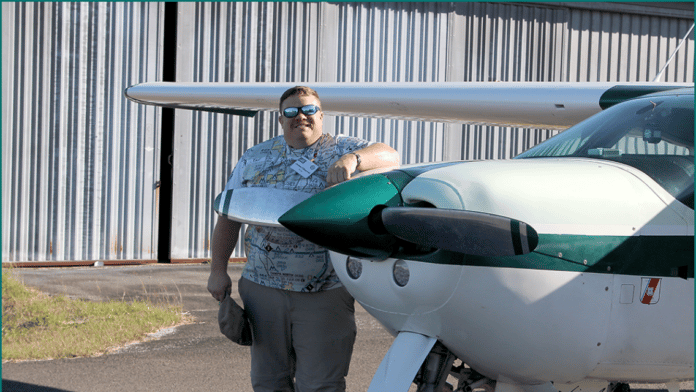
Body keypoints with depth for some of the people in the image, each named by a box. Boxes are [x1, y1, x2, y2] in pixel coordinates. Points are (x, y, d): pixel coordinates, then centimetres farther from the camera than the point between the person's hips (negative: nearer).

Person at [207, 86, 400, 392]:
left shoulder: (343, 150, 2)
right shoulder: (255, 159, 9)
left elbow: (389, 157, -14)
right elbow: (228, 217, 11)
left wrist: (351, 160, -33)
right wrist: (218, 270, 4)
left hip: (326, 294, -3)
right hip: (264, 289, 3)